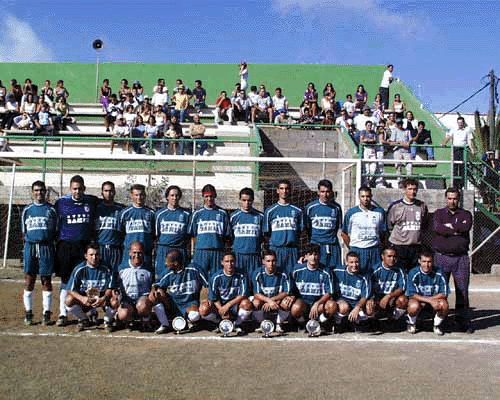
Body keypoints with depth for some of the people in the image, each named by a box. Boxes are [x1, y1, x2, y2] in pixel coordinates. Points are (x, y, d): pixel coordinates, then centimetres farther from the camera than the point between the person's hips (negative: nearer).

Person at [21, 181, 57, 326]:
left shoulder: (51, 209, 8)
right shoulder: (27, 210, 13)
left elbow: (55, 231, 10)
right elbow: (24, 231, 15)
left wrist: (50, 243, 1)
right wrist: (29, 245, 7)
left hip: (46, 247, -1)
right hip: (30, 246, 1)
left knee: (46, 280, -1)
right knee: (29, 280, 1)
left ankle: (47, 314, 5)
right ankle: (28, 314, 10)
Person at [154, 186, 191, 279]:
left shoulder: (187, 214, 8)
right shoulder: (160, 213, 13)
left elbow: (190, 235, 10)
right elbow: (156, 234, 15)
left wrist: (184, 244, -2)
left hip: (180, 250, -1)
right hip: (163, 250, 1)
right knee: (162, 276, -2)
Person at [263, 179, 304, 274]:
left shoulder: (297, 211, 11)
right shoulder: (270, 211, 7)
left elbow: (299, 231, 14)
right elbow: (266, 233, 8)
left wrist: (292, 240, 5)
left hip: (292, 249, 1)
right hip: (275, 248, -1)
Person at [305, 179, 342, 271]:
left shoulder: (337, 207, 7)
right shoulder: (310, 207, 3)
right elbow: (306, 227, 11)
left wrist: (331, 237, 11)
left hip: (333, 246, 1)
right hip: (315, 246, -1)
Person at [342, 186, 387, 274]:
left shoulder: (380, 212, 8)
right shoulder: (351, 213, 3)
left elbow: (383, 232, 17)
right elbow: (344, 233, 8)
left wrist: (381, 246, 6)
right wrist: (351, 248, 3)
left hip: (375, 250, 2)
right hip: (356, 250, -1)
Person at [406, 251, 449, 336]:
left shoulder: (439, 273, -11)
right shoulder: (413, 273, -15)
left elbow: (444, 294, -10)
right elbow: (412, 295, -18)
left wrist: (429, 299, -20)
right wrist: (431, 301, -28)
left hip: (435, 298, 2)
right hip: (418, 300, -2)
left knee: (444, 305, -30)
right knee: (414, 306, -35)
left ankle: (437, 325, 2)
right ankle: (411, 323, 2)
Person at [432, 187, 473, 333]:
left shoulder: (466, 214, 13)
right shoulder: (438, 213, 11)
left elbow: (466, 226, -10)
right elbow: (437, 228, -11)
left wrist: (449, 226, -5)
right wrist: (457, 231, -9)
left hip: (461, 257, 1)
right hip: (441, 256, -1)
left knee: (462, 290, 1)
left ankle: (464, 321, 9)